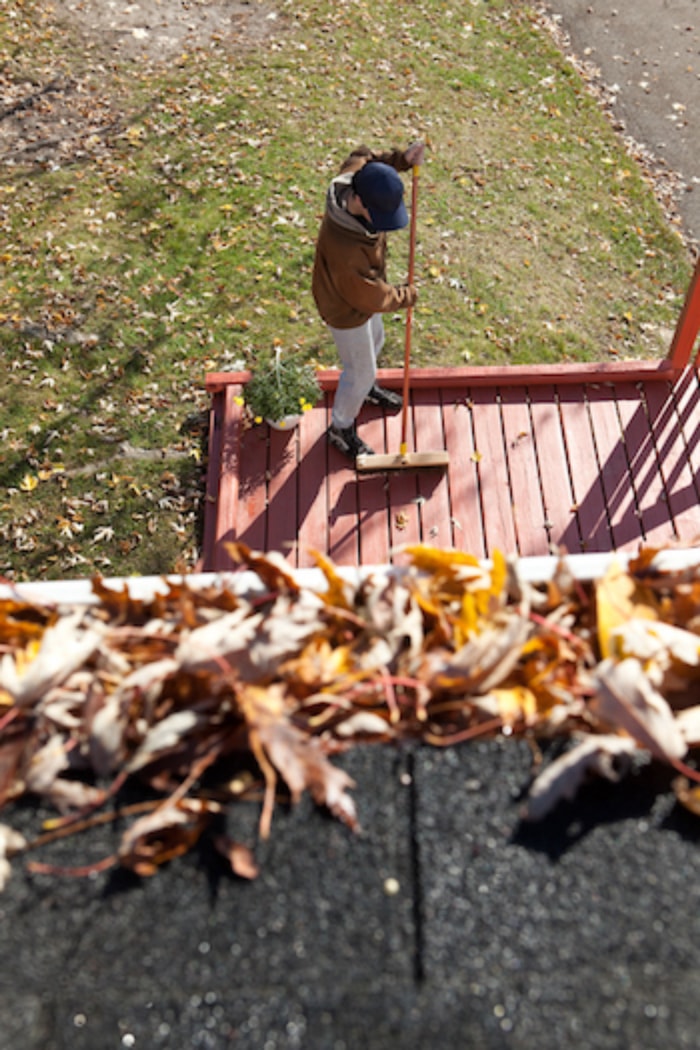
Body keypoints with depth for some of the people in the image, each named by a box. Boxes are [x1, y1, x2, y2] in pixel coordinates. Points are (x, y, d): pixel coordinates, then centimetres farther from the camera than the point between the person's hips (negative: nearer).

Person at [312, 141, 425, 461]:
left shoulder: (355, 177, -22)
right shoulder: (345, 249, -45)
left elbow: (361, 157, 5)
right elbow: (372, 298, -31)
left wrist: (402, 159, -12)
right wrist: (407, 296, -12)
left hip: (364, 290, 8)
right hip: (346, 310, -8)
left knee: (375, 342, 32)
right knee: (360, 369, 13)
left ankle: (365, 387, 65)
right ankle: (341, 428, 39)